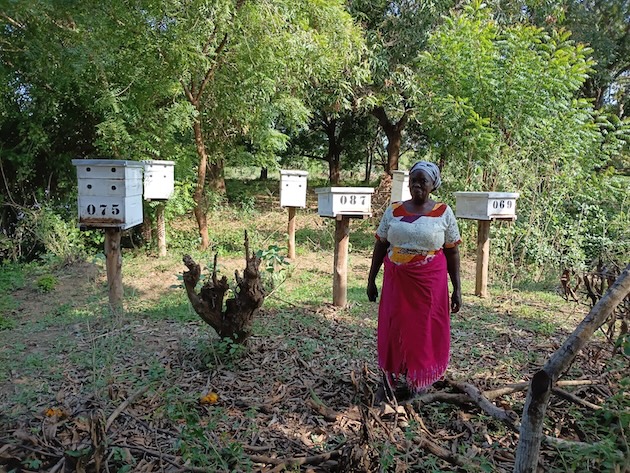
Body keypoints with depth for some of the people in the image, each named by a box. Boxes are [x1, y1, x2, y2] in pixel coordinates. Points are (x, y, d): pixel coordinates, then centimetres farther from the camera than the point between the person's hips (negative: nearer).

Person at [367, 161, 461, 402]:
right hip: (397, 281, 1)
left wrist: (457, 288, -1)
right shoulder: (393, 210, 3)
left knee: (424, 332, 6)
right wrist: (371, 280, 6)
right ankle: (388, 382, 20)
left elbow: (452, 252, 2)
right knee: (392, 330, 4)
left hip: (430, 282, -1)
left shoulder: (443, 213, -1)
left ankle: (415, 383, 25)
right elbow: (380, 246, 7)